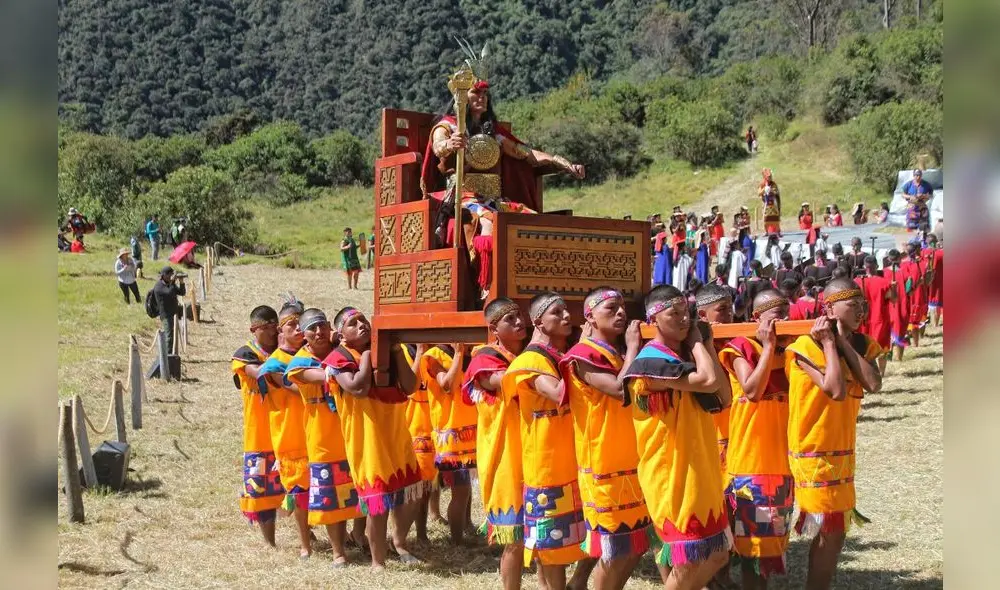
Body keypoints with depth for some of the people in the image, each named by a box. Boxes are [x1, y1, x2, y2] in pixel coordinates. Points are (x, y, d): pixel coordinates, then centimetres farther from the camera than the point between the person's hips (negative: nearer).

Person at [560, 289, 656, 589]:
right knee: (613, 551, 1)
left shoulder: (623, 353, 13)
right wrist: (633, 347, -14)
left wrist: (636, 348, 2)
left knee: (637, 544, 14)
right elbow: (621, 389, -25)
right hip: (605, 466, -8)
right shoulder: (583, 356, -11)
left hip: (635, 462, 8)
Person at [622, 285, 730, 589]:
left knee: (717, 555, 15)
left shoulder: (686, 355, 10)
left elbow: (721, 396, 5)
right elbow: (709, 380, -29)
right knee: (688, 565, 0)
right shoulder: (651, 363, -18)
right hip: (671, 476, -8)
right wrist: (697, 342, -11)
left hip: (701, 473, 8)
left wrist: (705, 344, 0)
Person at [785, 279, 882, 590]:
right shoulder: (806, 346, -16)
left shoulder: (862, 344, 5)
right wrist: (828, 342, -19)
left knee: (833, 530, 14)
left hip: (842, 451, 7)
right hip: (814, 453, -7)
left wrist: (844, 341, -12)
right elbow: (836, 390, -27)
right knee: (831, 532, -2)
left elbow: (874, 384, -13)